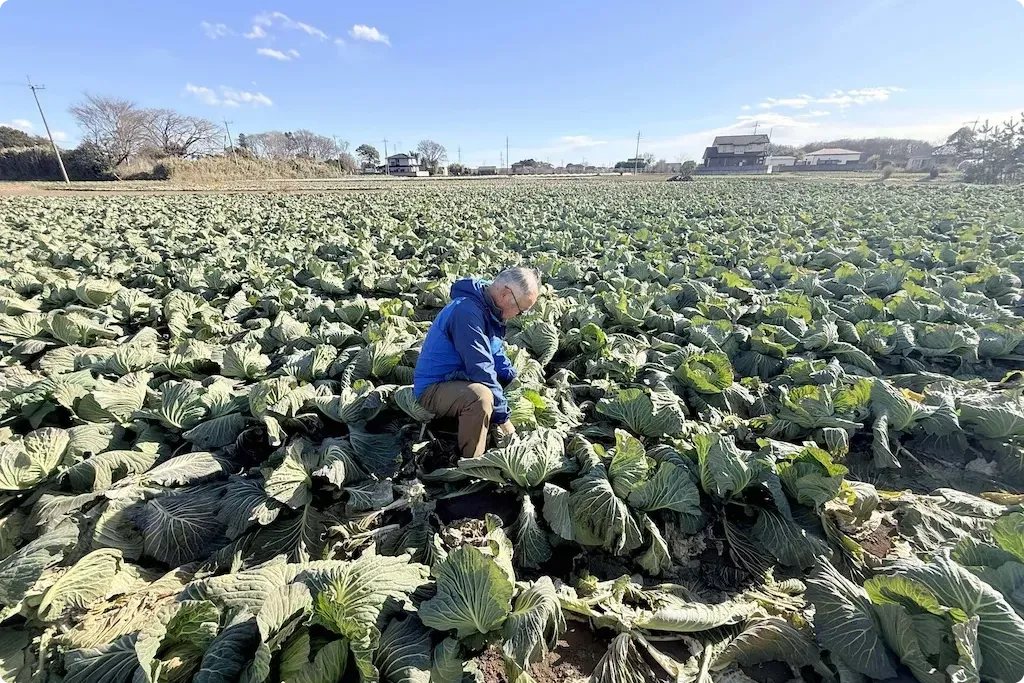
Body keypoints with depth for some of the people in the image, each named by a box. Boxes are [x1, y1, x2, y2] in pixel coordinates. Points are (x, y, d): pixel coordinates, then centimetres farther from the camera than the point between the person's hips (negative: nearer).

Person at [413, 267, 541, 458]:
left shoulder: (487, 307, 3)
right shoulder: (467, 311, -28)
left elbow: (496, 355, 13)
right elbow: (481, 369, -29)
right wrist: (503, 417, -21)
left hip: (460, 379, 10)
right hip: (433, 388, -10)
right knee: (480, 396, -37)